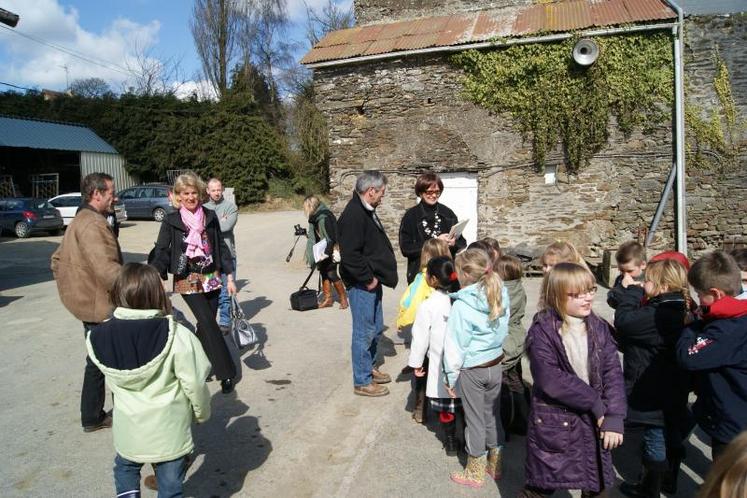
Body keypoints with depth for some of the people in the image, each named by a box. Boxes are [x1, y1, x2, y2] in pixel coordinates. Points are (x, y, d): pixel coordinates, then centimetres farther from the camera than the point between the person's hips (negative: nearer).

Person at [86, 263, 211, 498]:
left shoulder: (100, 336, -12)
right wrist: (202, 412, 2)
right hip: (169, 431, -2)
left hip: (128, 429, 3)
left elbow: (111, 383, 2)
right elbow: (195, 383, -16)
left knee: (125, 469, 32)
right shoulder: (177, 336, -23)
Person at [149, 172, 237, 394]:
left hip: (211, 279, 3)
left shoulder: (210, 216, 2)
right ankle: (226, 372, -3)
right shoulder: (171, 221, -5)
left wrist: (230, 277, 4)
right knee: (209, 325, -10)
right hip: (188, 281, -3)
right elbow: (161, 251, -6)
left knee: (206, 325, 8)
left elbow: (221, 247, 7)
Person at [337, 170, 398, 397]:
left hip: (372, 282, 10)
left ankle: (368, 368, 36)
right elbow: (350, 255, -27)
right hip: (362, 285, -10)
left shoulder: (367, 211, 13)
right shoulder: (353, 215, -21)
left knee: (376, 328, 20)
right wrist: (368, 279, -18)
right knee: (364, 332, 0)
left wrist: (376, 276, 14)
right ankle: (362, 382, 12)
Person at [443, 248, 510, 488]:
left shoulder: (462, 306, -22)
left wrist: (451, 377, -8)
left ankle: (475, 472, 24)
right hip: (495, 364, 6)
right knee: (493, 415, 19)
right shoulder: (500, 297, -5)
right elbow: (503, 331, 6)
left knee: (475, 419, 8)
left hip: (471, 370, -5)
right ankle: (494, 465, 35)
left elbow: (455, 345, -17)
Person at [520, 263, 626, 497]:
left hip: (593, 421, 4)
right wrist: (595, 403, -17)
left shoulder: (599, 328, 1)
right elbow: (551, 380, -21)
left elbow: (613, 373, -3)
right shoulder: (542, 331, -14)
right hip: (553, 423, -4)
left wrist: (614, 418, -13)